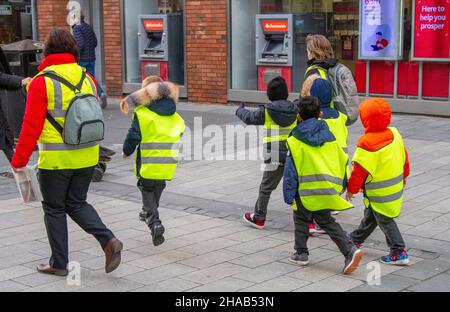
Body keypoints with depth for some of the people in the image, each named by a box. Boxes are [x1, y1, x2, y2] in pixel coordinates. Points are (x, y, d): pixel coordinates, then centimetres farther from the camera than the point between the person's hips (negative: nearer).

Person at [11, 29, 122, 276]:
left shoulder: (41, 82, -13)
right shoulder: (87, 79, 5)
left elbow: (31, 126, -14)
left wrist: (19, 160, -7)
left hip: (56, 160, -5)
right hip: (87, 157, 5)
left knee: (54, 209, 10)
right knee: (77, 203, 19)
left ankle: (59, 263, 18)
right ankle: (108, 240, 1)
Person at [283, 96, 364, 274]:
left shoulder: (295, 141, -6)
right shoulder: (328, 136, 8)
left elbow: (291, 170, -8)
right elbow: (342, 161, 11)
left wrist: (289, 195, -4)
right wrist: (342, 185, 22)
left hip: (307, 190, -4)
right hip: (328, 190, 4)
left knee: (301, 219, 18)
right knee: (326, 221, 15)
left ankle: (301, 254, 22)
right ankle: (350, 251, 1)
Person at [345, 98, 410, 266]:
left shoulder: (367, 142, -25)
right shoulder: (395, 134, -2)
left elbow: (360, 170, -20)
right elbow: (404, 156, 11)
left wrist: (352, 189, -8)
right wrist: (404, 175, 27)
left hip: (379, 192, -9)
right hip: (395, 185, 9)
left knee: (384, 220, 2)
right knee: (370, 215, 24)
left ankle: (399, 253, 2)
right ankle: (356, 239, 43)